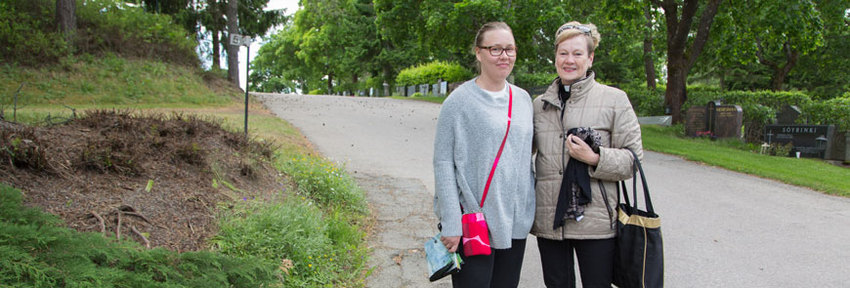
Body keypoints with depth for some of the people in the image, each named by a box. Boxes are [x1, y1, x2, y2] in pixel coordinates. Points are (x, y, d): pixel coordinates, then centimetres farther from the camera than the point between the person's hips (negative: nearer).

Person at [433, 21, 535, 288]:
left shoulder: (523, 98, 10)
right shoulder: (459, 101, -8)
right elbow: (443, 163, -11)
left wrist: (531, 209, 13)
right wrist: (451, 224, -16)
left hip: (516, 221, 6)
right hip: (474, 222, -5)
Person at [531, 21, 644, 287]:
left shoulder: (614, 99, 0)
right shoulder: (540, 104, 11)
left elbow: (633, 158, -3)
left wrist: (596, 158, -18)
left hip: (595, 221, -3)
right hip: (548, 220, 4)